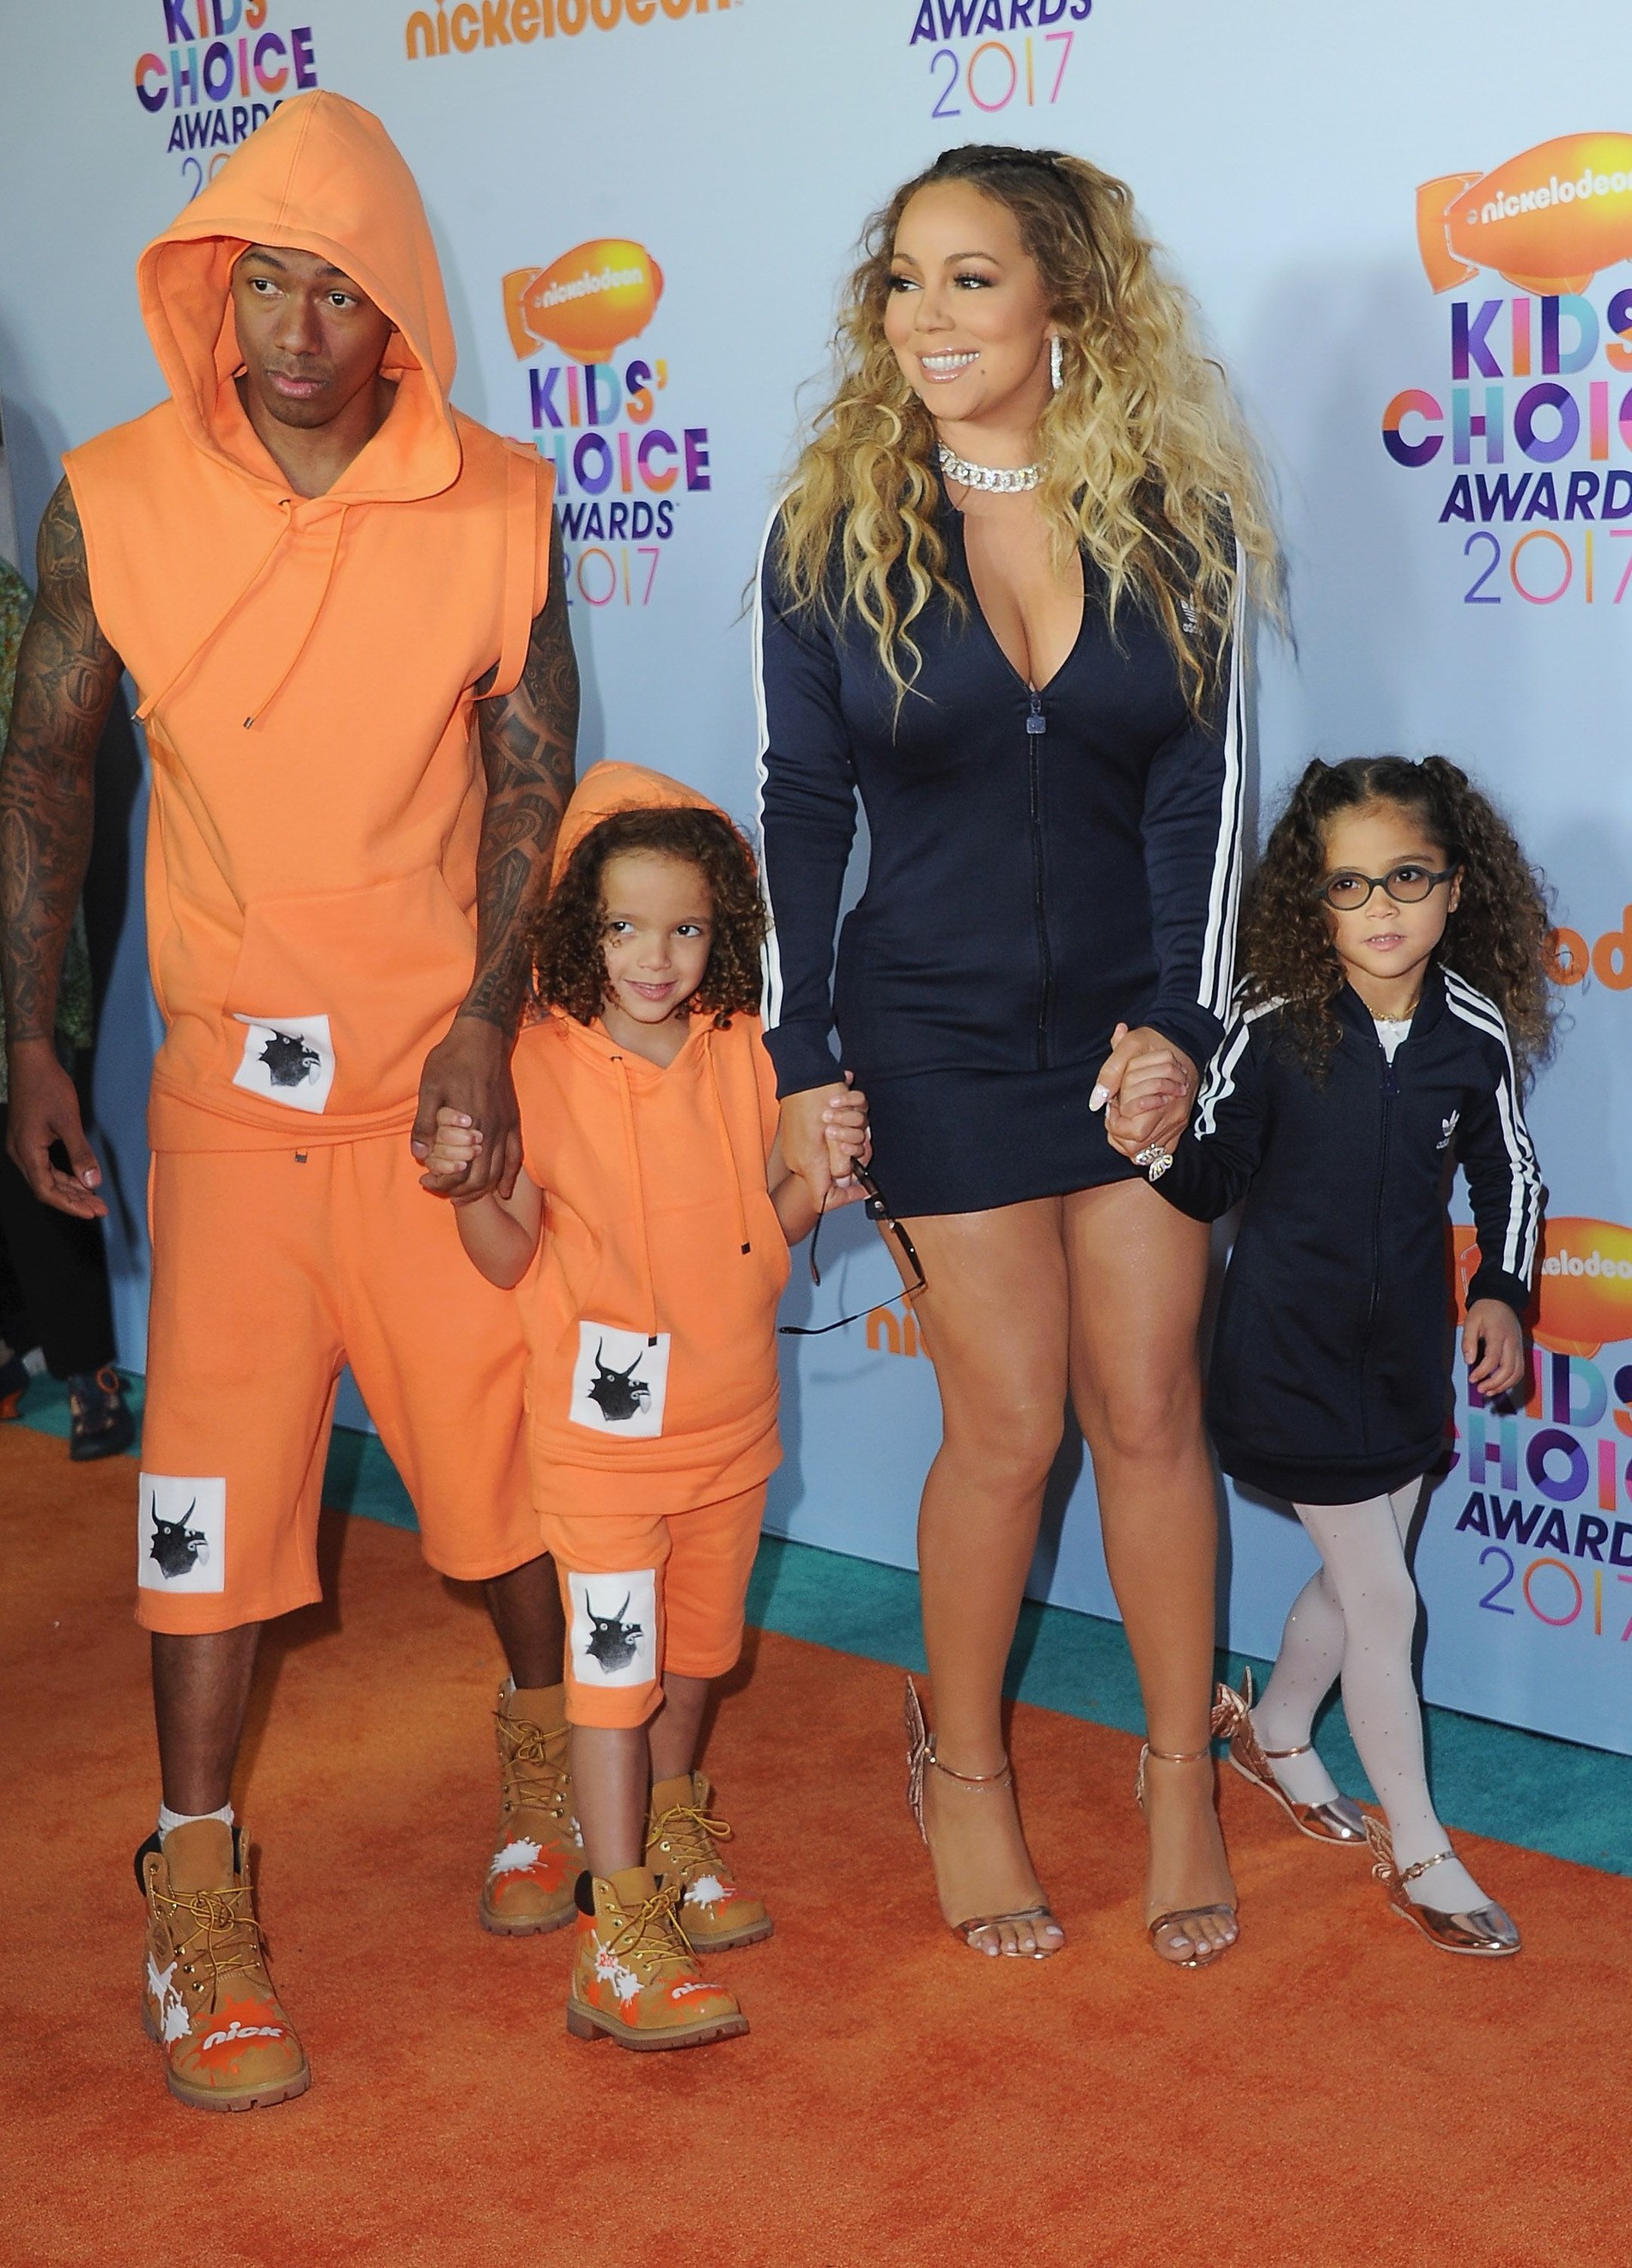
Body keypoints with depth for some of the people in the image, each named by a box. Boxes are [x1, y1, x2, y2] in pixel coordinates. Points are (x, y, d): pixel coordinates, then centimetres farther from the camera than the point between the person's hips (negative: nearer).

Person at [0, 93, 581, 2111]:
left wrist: (488, 1016, -11)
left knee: (495, 1426, 6)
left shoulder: (497, 507, -4)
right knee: (213, 1453, -2)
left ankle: (547, 1743, 34)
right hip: (228, 1062, 0)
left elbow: (532, 770, 0)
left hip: (443, 1057, 0)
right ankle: (194, 1889, 10)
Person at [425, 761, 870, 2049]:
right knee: (616, 1662, -4)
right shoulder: (544, 1063, -13)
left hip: (730, 1417, 5)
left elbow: (766, 1228, 8)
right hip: (604, 1424, -5)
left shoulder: (741, 1051, 0)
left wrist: (828, 1175, -11)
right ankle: (619, 1932, 2)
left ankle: (670, 1833, 41)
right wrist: (467, 1183, -31)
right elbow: (509, 1257, -11)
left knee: (696, 1646, 19)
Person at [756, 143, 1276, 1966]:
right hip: (939, 1029, -1)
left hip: (1138, 1016, 1)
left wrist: (1177, 1023, -10)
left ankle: (1182, 1776, 22)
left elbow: (1202, 787, -1)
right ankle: (964, 1776, 23)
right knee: (1007, 1424, 1)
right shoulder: (832, 527, -4)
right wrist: (798, 1058, -5)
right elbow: (802, 806, -2)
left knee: (1148, 1409, 5)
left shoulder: (1175, 515, -1)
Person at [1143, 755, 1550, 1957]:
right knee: (1386, 1601, 0)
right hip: (1293, 1350, -4)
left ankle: (1274, 1734, 48)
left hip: (1407, 1347, 4)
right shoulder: (1276, 1027, -17)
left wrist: (1502, 1294, 0)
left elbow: (1509, 1171, 8)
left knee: (1354, 1577, 19)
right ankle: (1419, 1850, 17)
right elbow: (1210, 1177, -14)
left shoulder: (1476, 1033, -8)